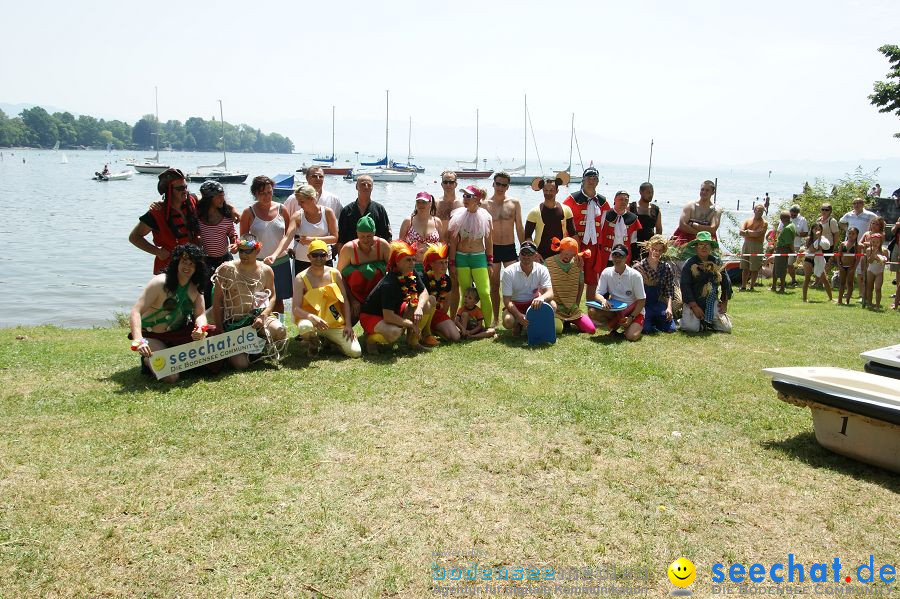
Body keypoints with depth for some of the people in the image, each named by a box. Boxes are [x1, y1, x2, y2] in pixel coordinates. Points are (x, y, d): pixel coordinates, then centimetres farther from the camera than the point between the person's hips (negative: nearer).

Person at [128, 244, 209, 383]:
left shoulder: (195, 288, -1)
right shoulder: (160, 282, -20)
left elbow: (200, 314, -6)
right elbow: (136, 312, -27)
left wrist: (201, 328, -31)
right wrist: (138, 340, -42)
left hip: (178, 334, 6)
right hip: (152, 336, -6)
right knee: (170, 377, -23)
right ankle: (148, 360, 9)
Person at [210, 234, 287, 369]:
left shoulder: (266, 271, 1)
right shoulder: (227, 270, -5)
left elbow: (272, 296, 7)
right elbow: (217, 301, -2)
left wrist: (263, 316, -12)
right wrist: (219, 330, -5)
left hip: (258, 315, 2)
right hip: (234, 323, -1)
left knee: (280, 331, -31)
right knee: (240, 364, -17)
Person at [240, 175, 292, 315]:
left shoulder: (281, 209, 3)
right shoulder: (249, 212, -3)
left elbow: (289, 233, 11)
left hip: (281, 261, 2)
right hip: (257, 262, -2)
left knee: (278, 299, 11)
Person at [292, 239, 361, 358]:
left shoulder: (334, 274, 4)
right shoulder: (301, 278, -7)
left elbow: (345, 301, 7)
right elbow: (295, 308, -13)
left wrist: (348, 325, -2)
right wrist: (312, 317, -32)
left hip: (336, 323, 3)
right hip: (311, 320, -3)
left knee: (355, 352, -13)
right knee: (305, 327, -40)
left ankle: (329, 340, 19)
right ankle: (313, 343, 0)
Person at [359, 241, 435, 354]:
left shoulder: (411, 275, -7)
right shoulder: (388, 284, -31)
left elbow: (424, 293, 0)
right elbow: (388, 317, -33)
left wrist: (419, 308, -22)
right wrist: (411, 324, -24)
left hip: (395, 312, 9)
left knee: (430, 301, -1)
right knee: (394, 332, -42)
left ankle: (412, 341, 3)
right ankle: (371, 338, -6)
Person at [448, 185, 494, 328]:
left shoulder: (485, 216, 1)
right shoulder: (458, 215, 1)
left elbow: (489, 241, 7)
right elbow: (453, 242, 3)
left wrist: (490, 262, 6)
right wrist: (452, 263, 1)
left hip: (479, 257, -1)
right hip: (461, 257, 1)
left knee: (484, 293, -7)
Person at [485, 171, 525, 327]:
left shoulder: (514, 203, 2)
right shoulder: (485, 204, -2)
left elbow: (519, 228, 7)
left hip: (510, 248, 1)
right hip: (492, 249, -1)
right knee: (494, 285, 6)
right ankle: (495, 318, 16)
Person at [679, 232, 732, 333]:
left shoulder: (717, 262, 7)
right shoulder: (689, 264, -5)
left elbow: (726, 283, 15)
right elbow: (685, 286, -10)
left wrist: (724, 302, 10)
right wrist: (694, 306, -16)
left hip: (712, 302, 4)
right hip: (693, 302, -3)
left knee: (726, 328, -8)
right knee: (691, 328, -24)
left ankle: (707, 321, 20)